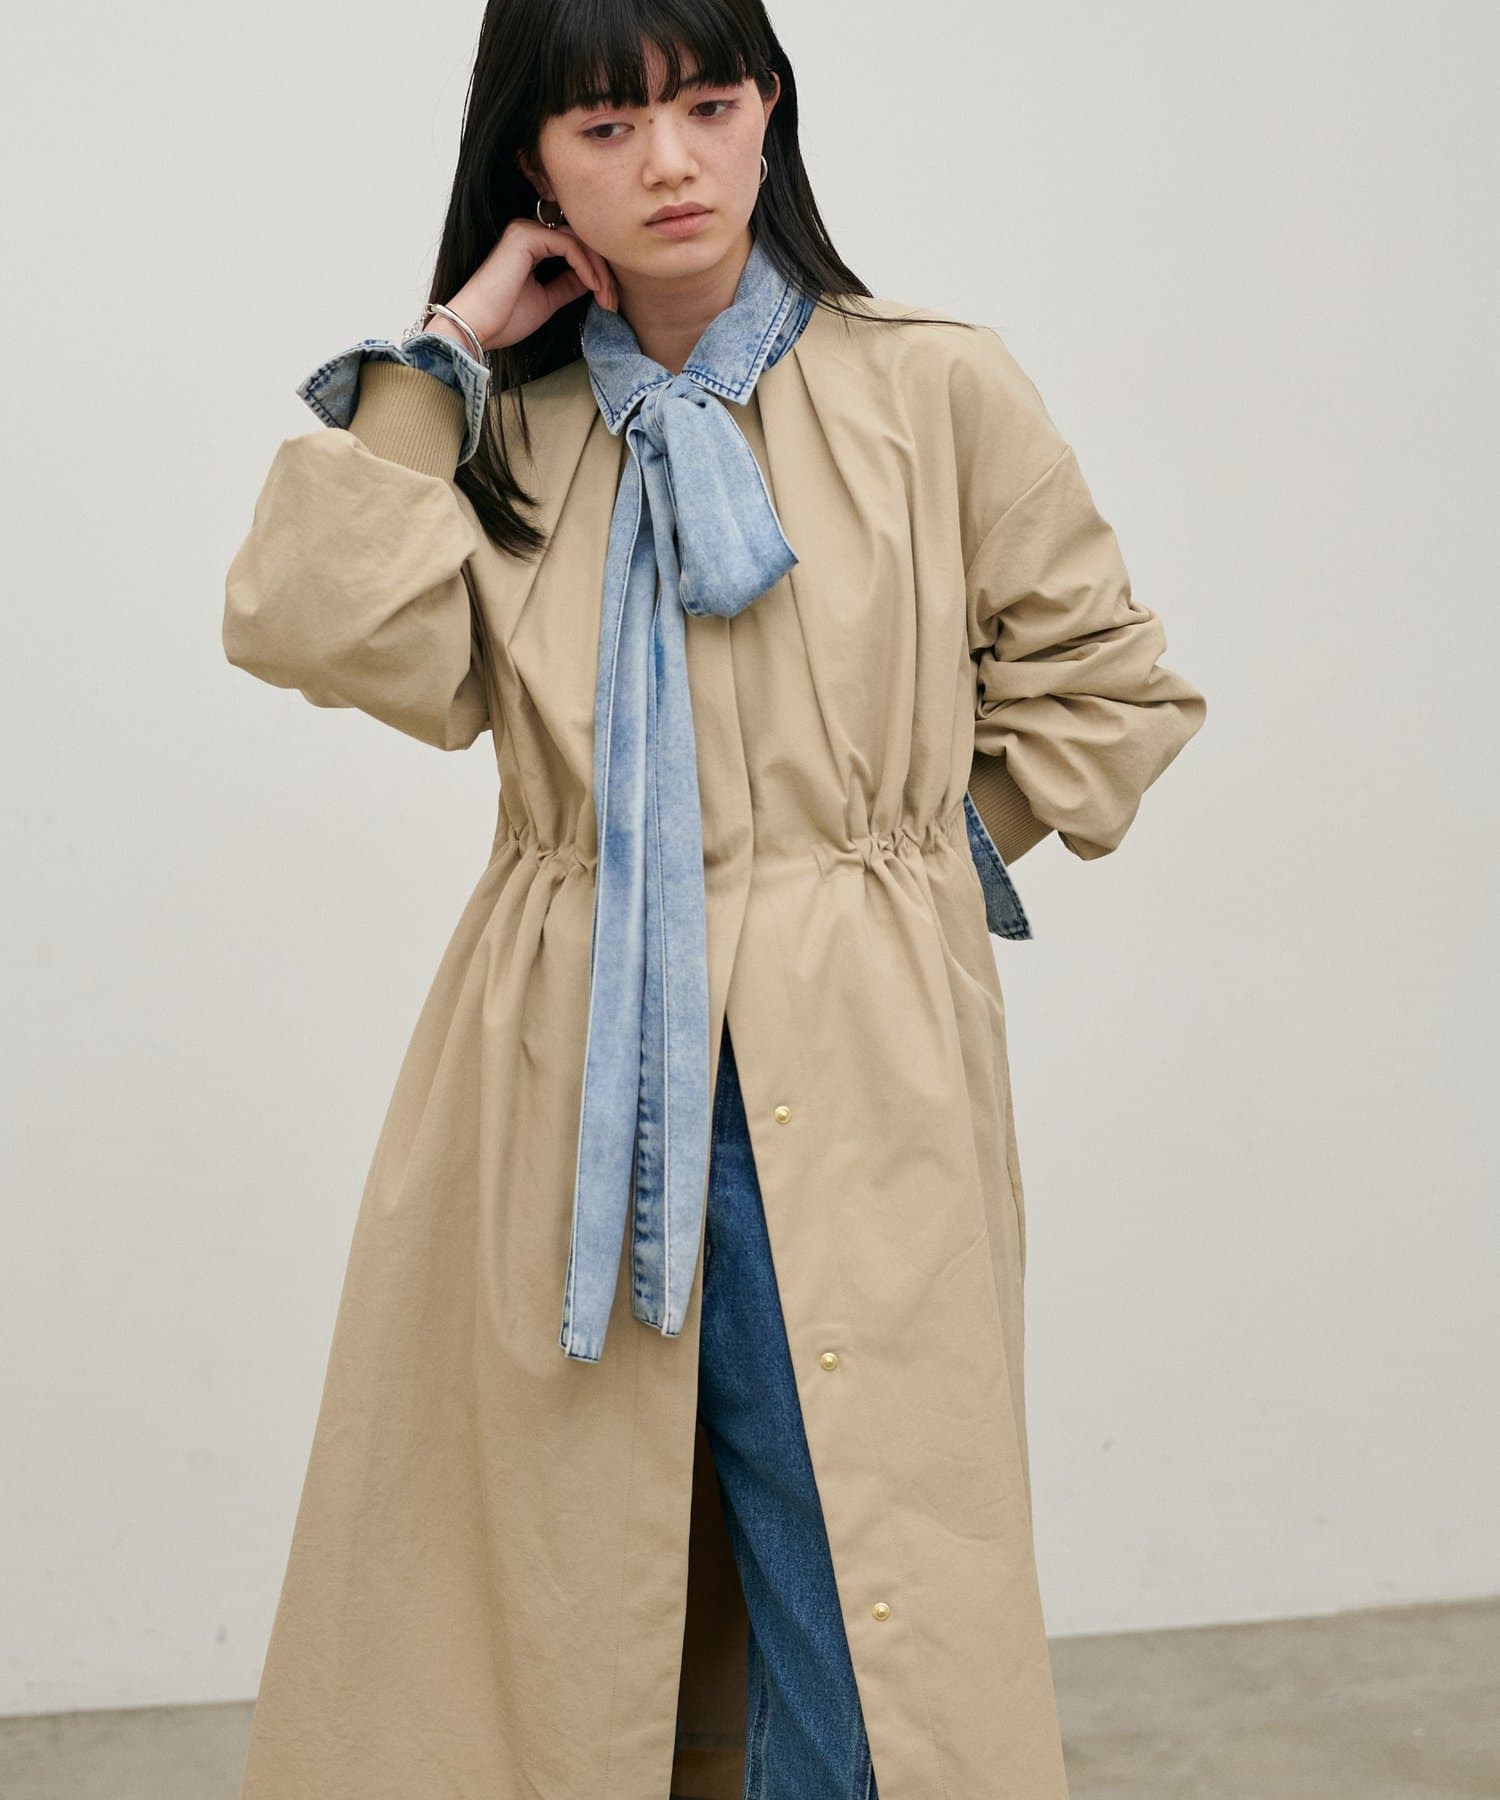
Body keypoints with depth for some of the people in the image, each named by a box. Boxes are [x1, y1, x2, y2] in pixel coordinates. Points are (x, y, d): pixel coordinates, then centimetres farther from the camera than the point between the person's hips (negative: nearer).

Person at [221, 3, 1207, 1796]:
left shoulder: (938, 391, 3)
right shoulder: (505, 430, 10)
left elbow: (1107, 690, 12)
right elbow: (326, 630, -9)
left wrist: (909, 845, 6)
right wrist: (443, 351, -2)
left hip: (846, 1088, -2)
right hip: (561, 1093, 2)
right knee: (553, 1630, 8)